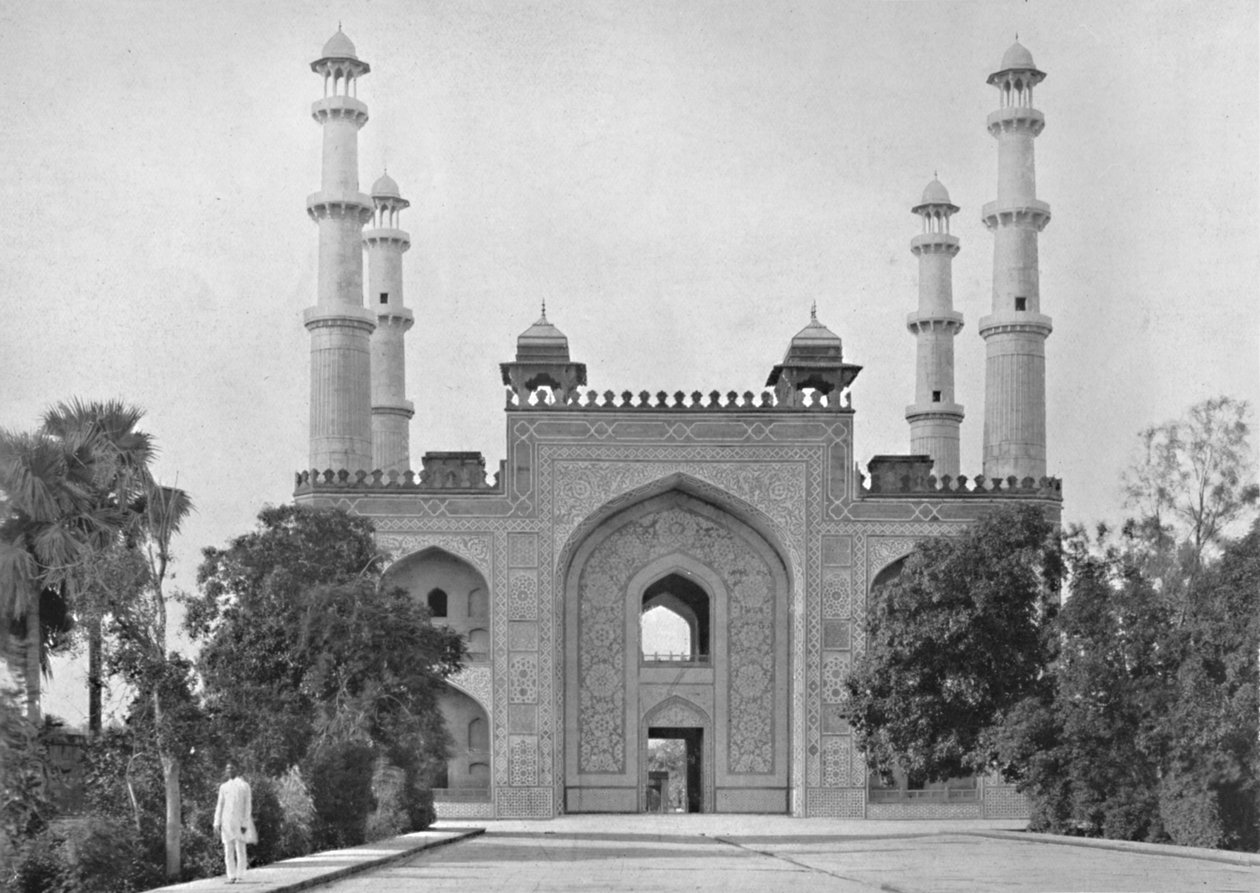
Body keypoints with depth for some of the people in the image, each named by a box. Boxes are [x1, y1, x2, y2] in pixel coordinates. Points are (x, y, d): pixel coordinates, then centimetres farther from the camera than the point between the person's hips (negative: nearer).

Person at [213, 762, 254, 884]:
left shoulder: (244, 786, 3)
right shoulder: (223, 787, 14)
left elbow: (247, 806, -2)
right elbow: (219, 806, 13)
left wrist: (245, 823, -10)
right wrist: (217, 823, 3)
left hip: (240, 822, -3)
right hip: (226, 822, 3)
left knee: (240, 850, -4)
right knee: (228, 851, -1)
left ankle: (240, 876, -1)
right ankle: (232, 876, 0)